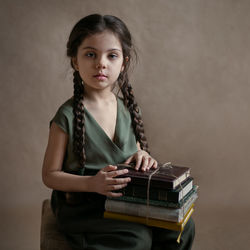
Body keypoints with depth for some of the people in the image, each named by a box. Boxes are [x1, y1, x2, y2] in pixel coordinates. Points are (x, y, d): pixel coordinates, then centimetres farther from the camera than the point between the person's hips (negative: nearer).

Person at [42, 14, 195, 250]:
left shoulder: (128, 107, 2)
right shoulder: (68, 116, -15)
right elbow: (50, 175, -11)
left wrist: (141, 156, -9)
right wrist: (91, 183, -26)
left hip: (125, 198, 6)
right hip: (82, 206, -5)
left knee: (182, 226, -7)